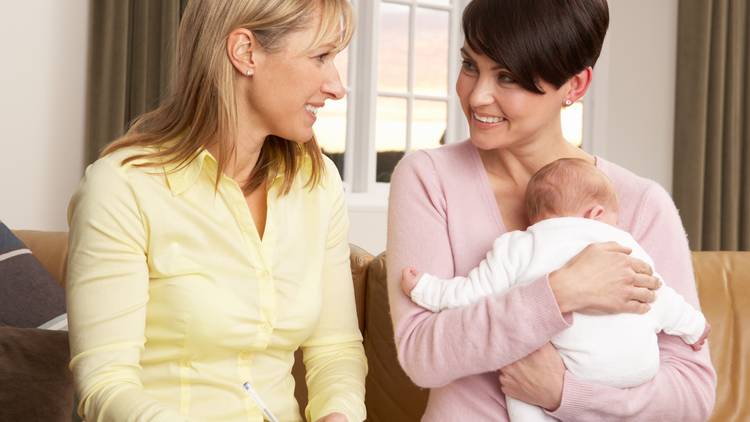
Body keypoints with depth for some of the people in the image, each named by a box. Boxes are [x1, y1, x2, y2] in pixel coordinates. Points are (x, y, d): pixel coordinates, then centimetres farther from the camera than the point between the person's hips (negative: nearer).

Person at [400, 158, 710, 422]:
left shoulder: (516, 249, 6)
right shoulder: (624, 244, 16)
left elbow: (472, 295, 4)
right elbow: (661, 300, 23)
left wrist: (423, 287, 19)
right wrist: (694, 327, 42)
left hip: (584, 372, -4)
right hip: (643, 368, 4)